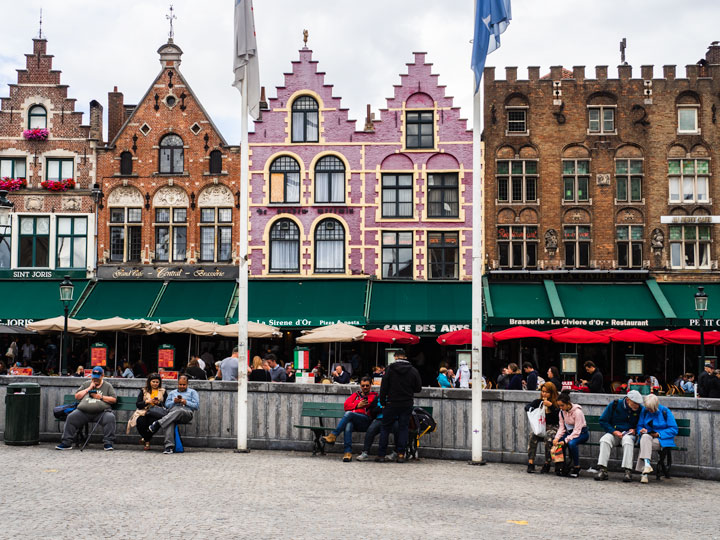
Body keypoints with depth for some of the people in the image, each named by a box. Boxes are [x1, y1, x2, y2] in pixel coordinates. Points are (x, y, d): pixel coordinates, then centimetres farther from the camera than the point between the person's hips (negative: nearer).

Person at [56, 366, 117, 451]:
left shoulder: (108, 386, 16)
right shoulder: (86, 384, 23)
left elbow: (114, 400, 8)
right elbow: (77, 396, 13)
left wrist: (101, 397, -5)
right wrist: (89, 389, 4)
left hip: (101, 411, -2)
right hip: (84, 411, 2)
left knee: (110, 417, -32)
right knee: (71, 417, -21)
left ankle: (108, 443, -28)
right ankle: (66, 443, -13)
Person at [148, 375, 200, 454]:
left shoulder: (192, 392, 22)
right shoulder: (172, 393, 32)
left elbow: (196, 406, 10)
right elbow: (167, 405, 22)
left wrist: (186, 402, -3)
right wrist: (174, 401, 3)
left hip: (187, 414, -2)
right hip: (172, 413, 2)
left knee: (179, 411, -41)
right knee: (170, 422, -37)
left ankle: (158, 424, -44)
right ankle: (169, 446, -46)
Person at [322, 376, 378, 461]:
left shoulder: (374, 396, 17)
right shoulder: (356, 394, 29)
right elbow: (346, 405, 14)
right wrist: (358, 405, 2)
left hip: (365, 421, -3)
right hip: (351, 420, 3)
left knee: (348, 414, -32)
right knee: (348, 426, -35)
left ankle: (333, 435, -35)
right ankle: (348, 452, -43)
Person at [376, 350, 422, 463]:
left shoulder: (390, 369, -6)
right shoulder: (413, 371, -1)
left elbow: (384, 387, -5)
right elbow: (418, 389, 4)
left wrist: (382, 400, 5)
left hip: (392, 403, -1)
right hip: (407, 405, 2)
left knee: (385, 428, 7)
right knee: (403, 428, 8)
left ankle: (381, 455, 6)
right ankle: (401, 454, 3)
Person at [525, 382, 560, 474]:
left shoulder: (557, 403, 2)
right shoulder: (538, 402, 13)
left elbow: (559, 416, -11)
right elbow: (527, 407, 0)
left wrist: (550, 406, -17)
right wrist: (532, 410, -21)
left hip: (553, 427, -3)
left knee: (548, 437, -34)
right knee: (532, 435, -28)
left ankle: (547, 464, -22)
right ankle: (530, 463, -28)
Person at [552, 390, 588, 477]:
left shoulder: (577, 412, -22)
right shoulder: (562, 412, -1)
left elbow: (577, 431, -25)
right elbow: (561, 428, 1)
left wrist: (565, 441, -31)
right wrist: (557, 438, -18)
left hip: (582, 433, -6)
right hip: (569, 432, 6)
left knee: (571, 443, -37)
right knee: (556, 442, -22)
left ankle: (576, 468, -19)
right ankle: (564, 466, -4)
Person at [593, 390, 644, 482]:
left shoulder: (640, 409, -1)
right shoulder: (614, 405, -5)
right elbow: (602, 421, 0)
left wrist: (634, 430, -5)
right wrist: (614, 431, -11)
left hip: (628, 434, 0)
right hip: (614, 433, 0)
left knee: (627, 440, -36)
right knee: (604, 440, -32)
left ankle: (628, 471, -38)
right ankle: (602, 470, -36)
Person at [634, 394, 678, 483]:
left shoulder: (665, 412, -4)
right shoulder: (644, 411, 7)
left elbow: (674, 430, -5)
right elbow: (639, 425, 14)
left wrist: (659, 434, -14)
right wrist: (641, 430, -10)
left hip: (662, 439, -3)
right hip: (648, 437, 3)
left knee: (644, 444, -32)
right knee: (645, 437, -35)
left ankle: (644, 472, -36)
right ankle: (647, 464, -44)